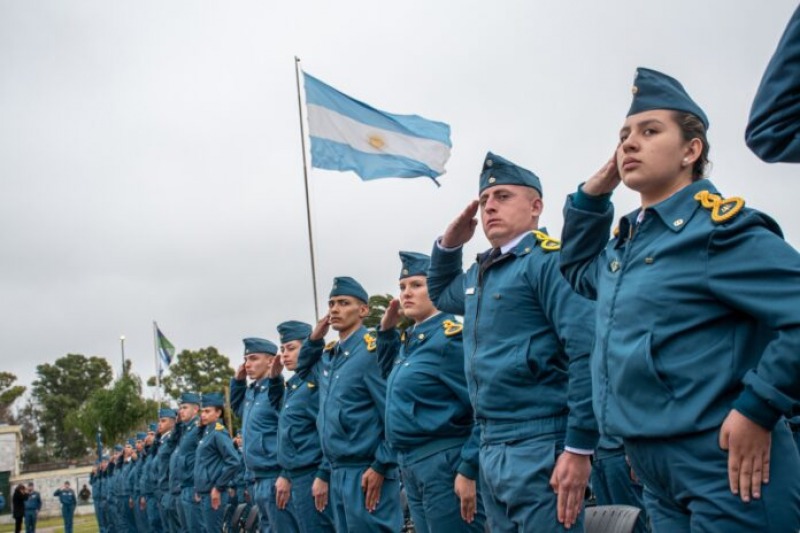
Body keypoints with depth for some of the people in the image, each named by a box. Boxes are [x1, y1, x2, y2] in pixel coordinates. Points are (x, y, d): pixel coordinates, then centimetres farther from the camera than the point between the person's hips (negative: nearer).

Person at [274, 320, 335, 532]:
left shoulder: (318, 381, -11)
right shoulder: (293, 385, 16)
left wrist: (324, 476, -20)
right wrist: (285, 475, 17)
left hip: (312, 479, -9)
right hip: (294, 480, 9)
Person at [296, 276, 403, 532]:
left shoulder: (372, 351, -11)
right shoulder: (328, 356, 13)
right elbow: (303, 367, 35)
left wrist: (381, 466, -18)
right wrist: (314, 339, 15)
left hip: (366, 472, -8)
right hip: (338, 472, 8)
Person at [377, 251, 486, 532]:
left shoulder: (451, 337, -14)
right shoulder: (409, 340, 13)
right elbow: (393, 377, 33)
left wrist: (468, 470, -22)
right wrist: (386, 330, 17)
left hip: (445, 464, -9)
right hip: (411, 466, 9)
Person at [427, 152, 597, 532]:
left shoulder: (549, 259, -9)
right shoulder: (480, 273, 16)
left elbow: (588, 352, -18)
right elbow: (440, 294, 38)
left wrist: (579, 448, -21)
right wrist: (449, 244, 19)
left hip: (540, 446, -8)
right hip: (491, 447, 9)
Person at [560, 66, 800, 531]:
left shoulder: (720, 226, -13)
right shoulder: (626, 242, 13)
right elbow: (578, 270, 32)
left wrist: (758, 409, -19)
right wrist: (593, 194, 17)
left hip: (726, 471, -8)